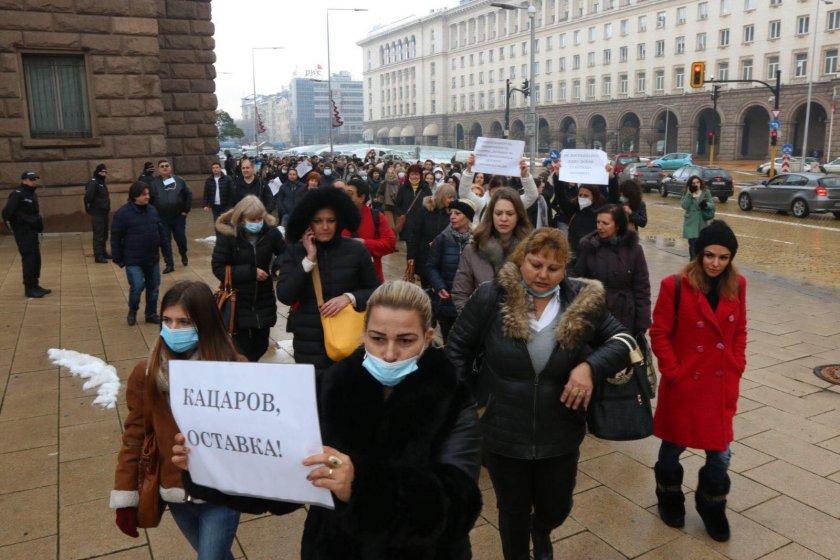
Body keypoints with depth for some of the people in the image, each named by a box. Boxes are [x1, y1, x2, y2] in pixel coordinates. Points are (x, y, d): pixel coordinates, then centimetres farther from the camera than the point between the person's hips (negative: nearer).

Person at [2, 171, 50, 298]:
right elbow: (7, 213, -19)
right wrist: (11, 227, -12)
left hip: (33, 232, 8)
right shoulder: (17, 195, -14)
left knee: (36, 259, 12)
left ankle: (35, 285, 22)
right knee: (28, 259, -7)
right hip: (23, 233, -8)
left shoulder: (33, 194, 13)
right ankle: (29, 289, -1)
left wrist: (38, 223, 8)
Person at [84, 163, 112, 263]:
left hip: (104, 213, 9)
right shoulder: (93, 183, -14)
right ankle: (98, 256, -4)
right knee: (98, 235, -7)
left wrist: (107, 208, 7)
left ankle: (103, 252, 29)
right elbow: (88, 197, -22)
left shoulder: (102, 183, 14)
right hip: (97, 213, -9)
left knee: (104, 234, 17)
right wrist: (89, 208, -13)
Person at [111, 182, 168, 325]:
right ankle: (132, 312, 16)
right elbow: (116, 237, -8)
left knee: (153, 287, 11)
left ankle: (151, 314, 26)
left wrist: (166, 248, 11)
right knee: (137, 287, -10)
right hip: (133, 260, -5)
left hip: (152, 258, 6)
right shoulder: (123, 213, -11)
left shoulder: (152, 210, 6)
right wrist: (117, 258, -8)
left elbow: (161, 231, 14)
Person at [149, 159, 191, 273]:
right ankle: (169, 264, 8)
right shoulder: (154, 183, 0)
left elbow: (188, 194, 5)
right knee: (165, 241, 1)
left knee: (181, 238, 7)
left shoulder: (179, 180, 1)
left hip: (178, 216, 0)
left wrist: (187, 209, 1)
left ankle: (184, 255, 37)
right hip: (162, 218, 0)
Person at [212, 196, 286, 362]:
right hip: (238, 302, -2)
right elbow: (218, 268, -13)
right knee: (241, 350, 2)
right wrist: (251, 272, -18)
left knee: (260, 346, 16)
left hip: (264, 301, 3)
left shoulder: (270, 231, -11)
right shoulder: (227, 234, -14)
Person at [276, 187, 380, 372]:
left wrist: (350, 298, -16)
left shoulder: (356, 250, -4)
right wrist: (309, 259, -14)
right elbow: (284, 296, -10)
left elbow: (376, 292, 2)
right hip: (309, 340, 1)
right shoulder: (294, 252, -1)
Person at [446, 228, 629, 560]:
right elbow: (459, 347, -3)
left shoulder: (584, 301, -9)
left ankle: (541, 532, 59)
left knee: (556, 509, 21)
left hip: (560, 435, 2)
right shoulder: (492, 298, -13)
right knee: (513, 511, 18)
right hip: (503, 434, -1)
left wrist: (591, 366, -22)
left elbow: (621, 342, -3)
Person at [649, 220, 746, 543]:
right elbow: (659, 333, -10)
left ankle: (711, 506, 35)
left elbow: (739, 331, 11)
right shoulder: (675, 285, -14)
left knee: (720, 453, 10)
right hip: (683, 384, -3)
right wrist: (673, 373, -13)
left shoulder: (737, 286, 0)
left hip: (721, 386, 4)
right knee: (674, 444, 15)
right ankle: (669, 498, 39)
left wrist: (736, 368, 3)